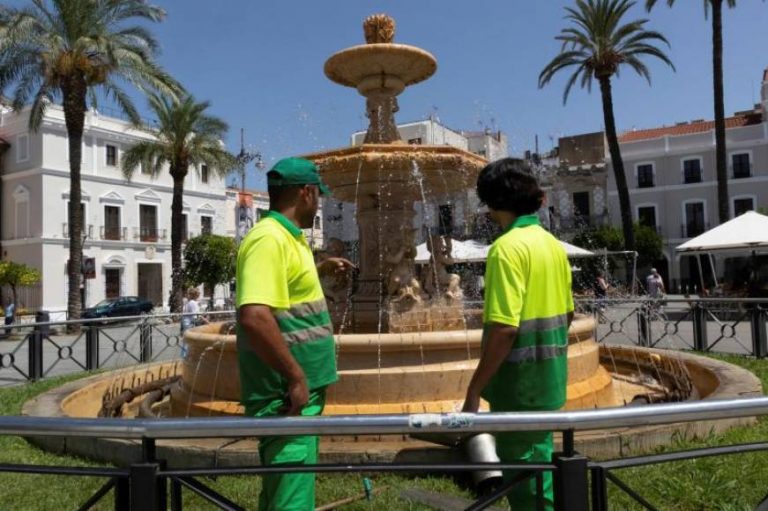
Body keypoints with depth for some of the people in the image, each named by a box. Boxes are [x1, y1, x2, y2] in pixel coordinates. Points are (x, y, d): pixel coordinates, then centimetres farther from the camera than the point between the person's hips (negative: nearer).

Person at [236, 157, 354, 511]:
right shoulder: (269, 238, -19)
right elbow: (254, 317, -31)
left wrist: (321, 269, 31)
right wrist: (296, 376, -25)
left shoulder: (288, 236, 12)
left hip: (300, 388, 10)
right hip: (286, 393, -10)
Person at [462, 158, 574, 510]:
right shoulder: (552, 244, 7)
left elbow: (505, 328, -25)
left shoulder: (508, 247, -19)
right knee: (538, 456, 23)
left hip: (520, 377, -9)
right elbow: (566, 314, 15)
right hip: (548, 374, 9)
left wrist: (474, 390, -20)